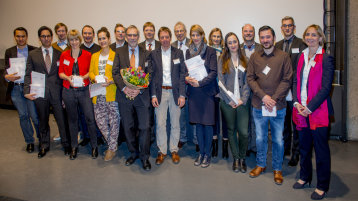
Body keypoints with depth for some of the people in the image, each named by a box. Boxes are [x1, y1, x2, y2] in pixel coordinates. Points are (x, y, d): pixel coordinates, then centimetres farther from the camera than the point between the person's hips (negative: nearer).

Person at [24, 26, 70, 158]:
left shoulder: (59, 53, 7)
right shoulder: (32, 54, 8)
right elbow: (28, 74, 5)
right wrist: (27, 91, -7)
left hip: (56, 92, -1)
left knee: (62, 119, 3)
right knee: (43, 121, 14)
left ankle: (66, 144, 20)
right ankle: (44, 146, 30)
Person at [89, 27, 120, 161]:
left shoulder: (115, 55, 1)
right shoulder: (94, 56, 18)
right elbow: (91, 72, 16)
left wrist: (111, 81, -18)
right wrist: (95, 78, -6)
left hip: (112, 93, -5)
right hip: (98, 94, 5)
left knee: (114, 121, 0)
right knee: (100, 121, 5)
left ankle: (112, 148, 14)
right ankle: (111, 143, 24)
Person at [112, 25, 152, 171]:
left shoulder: (146, 53, 5)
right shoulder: (119, 52, 7)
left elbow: (150, 74, 0)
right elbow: (115, 72, 0)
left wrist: (139, 89, -13)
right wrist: (124, 88, -14)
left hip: (141, 95, -1)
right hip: (124, 95, 2)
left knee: (144, 127, -1)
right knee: (128, 127, 11)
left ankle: (144, 157, 15)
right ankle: (133, 153, 29)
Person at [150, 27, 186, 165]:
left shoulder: (178, 53, 3)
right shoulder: (154, 54, 4)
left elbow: (182, 74, 1)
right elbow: (152, 75, 3)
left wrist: (182, 95, -6)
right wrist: (153, 95, -5)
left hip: (175, 92, 0)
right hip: (160, 92, 0)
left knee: (175, 123, 8)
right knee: (160, 124, 3)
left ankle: (174, 150, 22)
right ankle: (162, 151, 17)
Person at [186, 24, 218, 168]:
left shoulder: (210, 51, -2)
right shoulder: (189, 52, 11)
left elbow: (213, 72, -8)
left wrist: (200, 82, -18)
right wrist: (187, 78, -8)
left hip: (207, 91, -4)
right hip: (193, 91, 4)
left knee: (207, 123, 1)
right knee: (198, 123, 10)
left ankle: (207, 154, 16)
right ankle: (201, 152, 23)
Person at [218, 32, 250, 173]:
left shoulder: (244, 60, 10)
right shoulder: (222, 60, 6)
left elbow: (247, 82, 5)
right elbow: (221, 81, 0)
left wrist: (243, 99, -7)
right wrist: (229, 100, -8)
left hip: (242, 101, 0)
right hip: (227, 101, 0)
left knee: (244, 132, -5)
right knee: (231, 130, 7)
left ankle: (242, 157, 17)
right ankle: (236, 158, 22)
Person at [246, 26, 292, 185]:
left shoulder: (283, 56, 0)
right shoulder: (254, 57, 6)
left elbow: (287, 80, -4)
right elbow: (250, 78, 1)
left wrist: (274, 99, -13)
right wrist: (263, 96, -11)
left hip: (278, 106, -1)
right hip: (258, 106, 2)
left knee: (278, 139, 8)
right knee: (260, 138, 13)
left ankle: (277, 169, 26)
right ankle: (260, 164, 32)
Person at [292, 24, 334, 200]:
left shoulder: (326, 59, -6)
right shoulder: (302, 57, 11)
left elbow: (326, 87, -11)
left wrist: (310, 107, -14)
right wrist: (297, 103, -1)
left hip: (318, 110, -5)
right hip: (302, 109, 5)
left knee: (321, 148, 3)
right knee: (304, 145, 15)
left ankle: (322, 186, 17)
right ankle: (305, 177, 33)